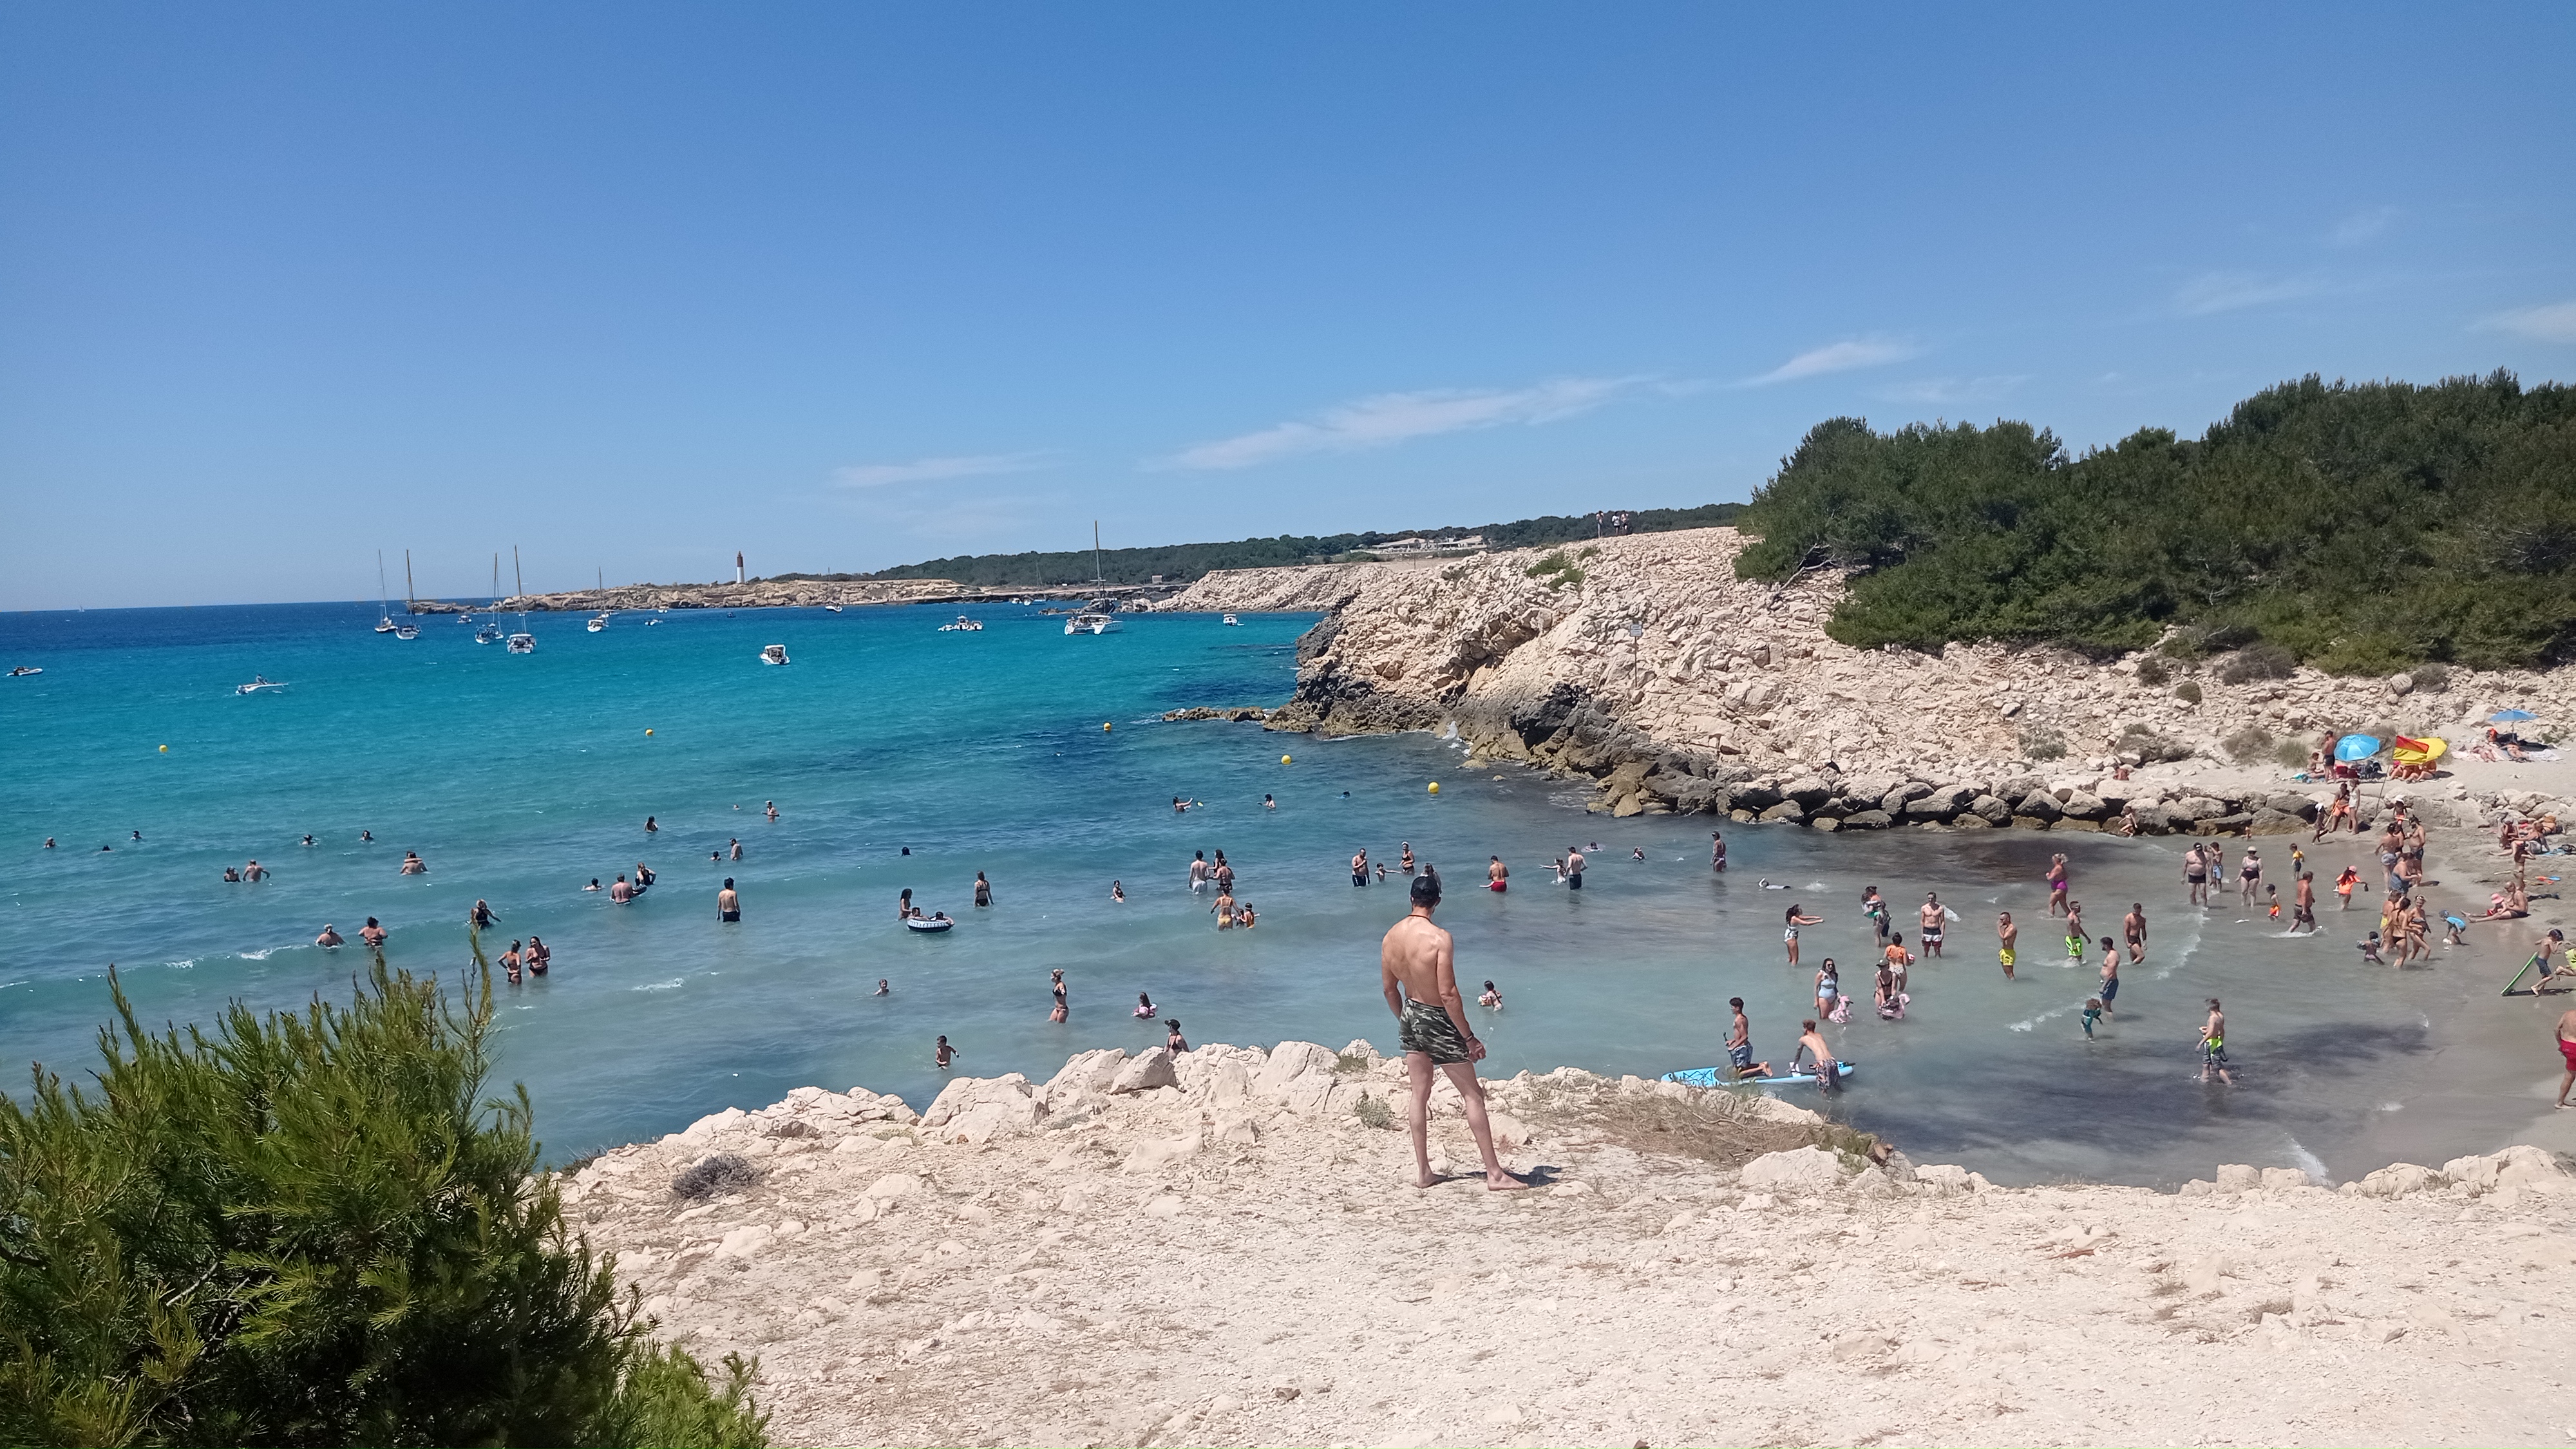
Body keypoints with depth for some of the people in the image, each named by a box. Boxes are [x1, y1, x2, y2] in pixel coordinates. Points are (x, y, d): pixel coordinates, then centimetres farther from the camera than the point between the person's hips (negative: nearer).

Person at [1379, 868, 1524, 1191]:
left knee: (1419, 1094, 16)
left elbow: (1388, 988, 6)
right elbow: (1448, 994, -25)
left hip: (1410, 1016, 6)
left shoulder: (1390, 937, -3)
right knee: (1473, 1094, 5)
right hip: (1438, 1020, -6)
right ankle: (1495, 1174, 10)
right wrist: (1469, 1037, -17)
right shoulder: (1439, 938, -24)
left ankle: (1422, 1171, 22)